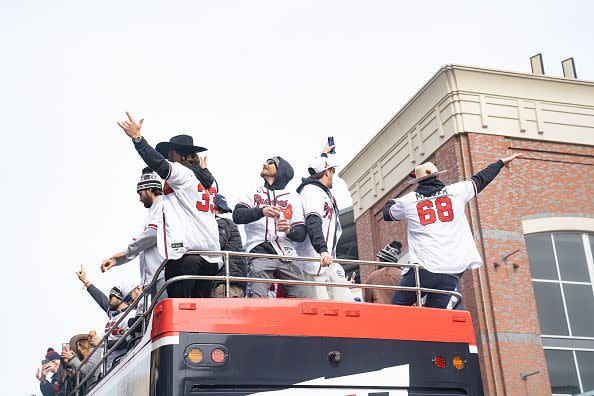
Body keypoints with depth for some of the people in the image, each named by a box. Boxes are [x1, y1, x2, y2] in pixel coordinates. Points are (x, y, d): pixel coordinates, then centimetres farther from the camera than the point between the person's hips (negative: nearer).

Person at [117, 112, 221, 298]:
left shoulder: (182, 173, -1)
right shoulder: (207, 180, 22)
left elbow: (160, 165, -19)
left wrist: (137, 138, -18)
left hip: (184, 252, -8)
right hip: (211, 257, 8)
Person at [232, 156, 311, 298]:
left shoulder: (292, 197, 20)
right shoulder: (254, 193, 20)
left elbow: (302, 233, 13)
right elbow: (237, 216, 1)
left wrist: (290, 230, -10)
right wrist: (261, 211, -16)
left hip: (287, 255, 1)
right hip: (260, 252, -1)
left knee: (306, 300, -13)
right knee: (258, 298, -22)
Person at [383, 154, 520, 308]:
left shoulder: (408, 200, 10)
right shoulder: (455, 191, 11)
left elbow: (387, 213, 29)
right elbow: (480, 179, 27)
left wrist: (392, 201, 52)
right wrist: (501, 162, 44)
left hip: (421, 269, -2)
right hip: (451, 274, 2)